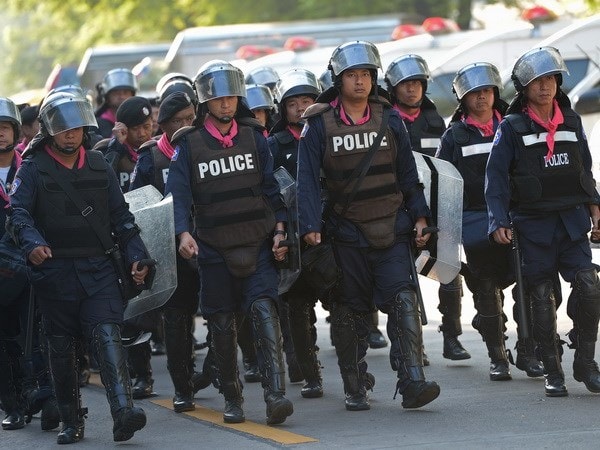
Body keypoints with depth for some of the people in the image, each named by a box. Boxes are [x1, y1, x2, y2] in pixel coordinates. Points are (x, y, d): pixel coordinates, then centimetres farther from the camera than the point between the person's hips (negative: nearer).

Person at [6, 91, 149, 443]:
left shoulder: (99, 167, 12)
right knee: (62, 348, 6)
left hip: (98, 268, 1)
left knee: (108, 335, -15)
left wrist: (137, 255, 6)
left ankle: (123, 412, -28)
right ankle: (72, 423, 16)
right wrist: (32, 243, -29)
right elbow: (18, 212, -10)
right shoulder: (33, 169, 2)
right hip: (54, 272, -1)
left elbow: (121, 216, 16)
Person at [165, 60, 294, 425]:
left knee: (264, 310, -16)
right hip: (214, 250, 0)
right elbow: (178, 194, -7)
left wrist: (279, 230, 0)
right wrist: (183, 233, -23)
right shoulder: (189, 145, 1)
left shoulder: (254, 137, 7)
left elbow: (271, 186, 10)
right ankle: (232, 399, 20)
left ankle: (276, 394, -25)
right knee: (222, 323, 5)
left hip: (258, 245, 0)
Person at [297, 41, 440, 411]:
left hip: (392, 230, 1)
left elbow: (407, 172, 12)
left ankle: (413, 381, -19)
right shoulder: (320, 126, -1)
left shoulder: (389, 119, 5)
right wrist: (311, 227, -12)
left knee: (403, 301, -13)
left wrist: (420, 215, 7)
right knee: (351, 311, 6)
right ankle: (355, 388, 17)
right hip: (347, 234, -1)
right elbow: (308, 180, -3)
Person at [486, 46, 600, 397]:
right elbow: (496, 178, -2)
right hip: (532, 223, -3)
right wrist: (500, 223, -10)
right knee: (542, 298, 0)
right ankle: (553, 373, 8)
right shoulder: (512, 128, -1)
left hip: (572, 219, 3)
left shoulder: (572, 122, 11)